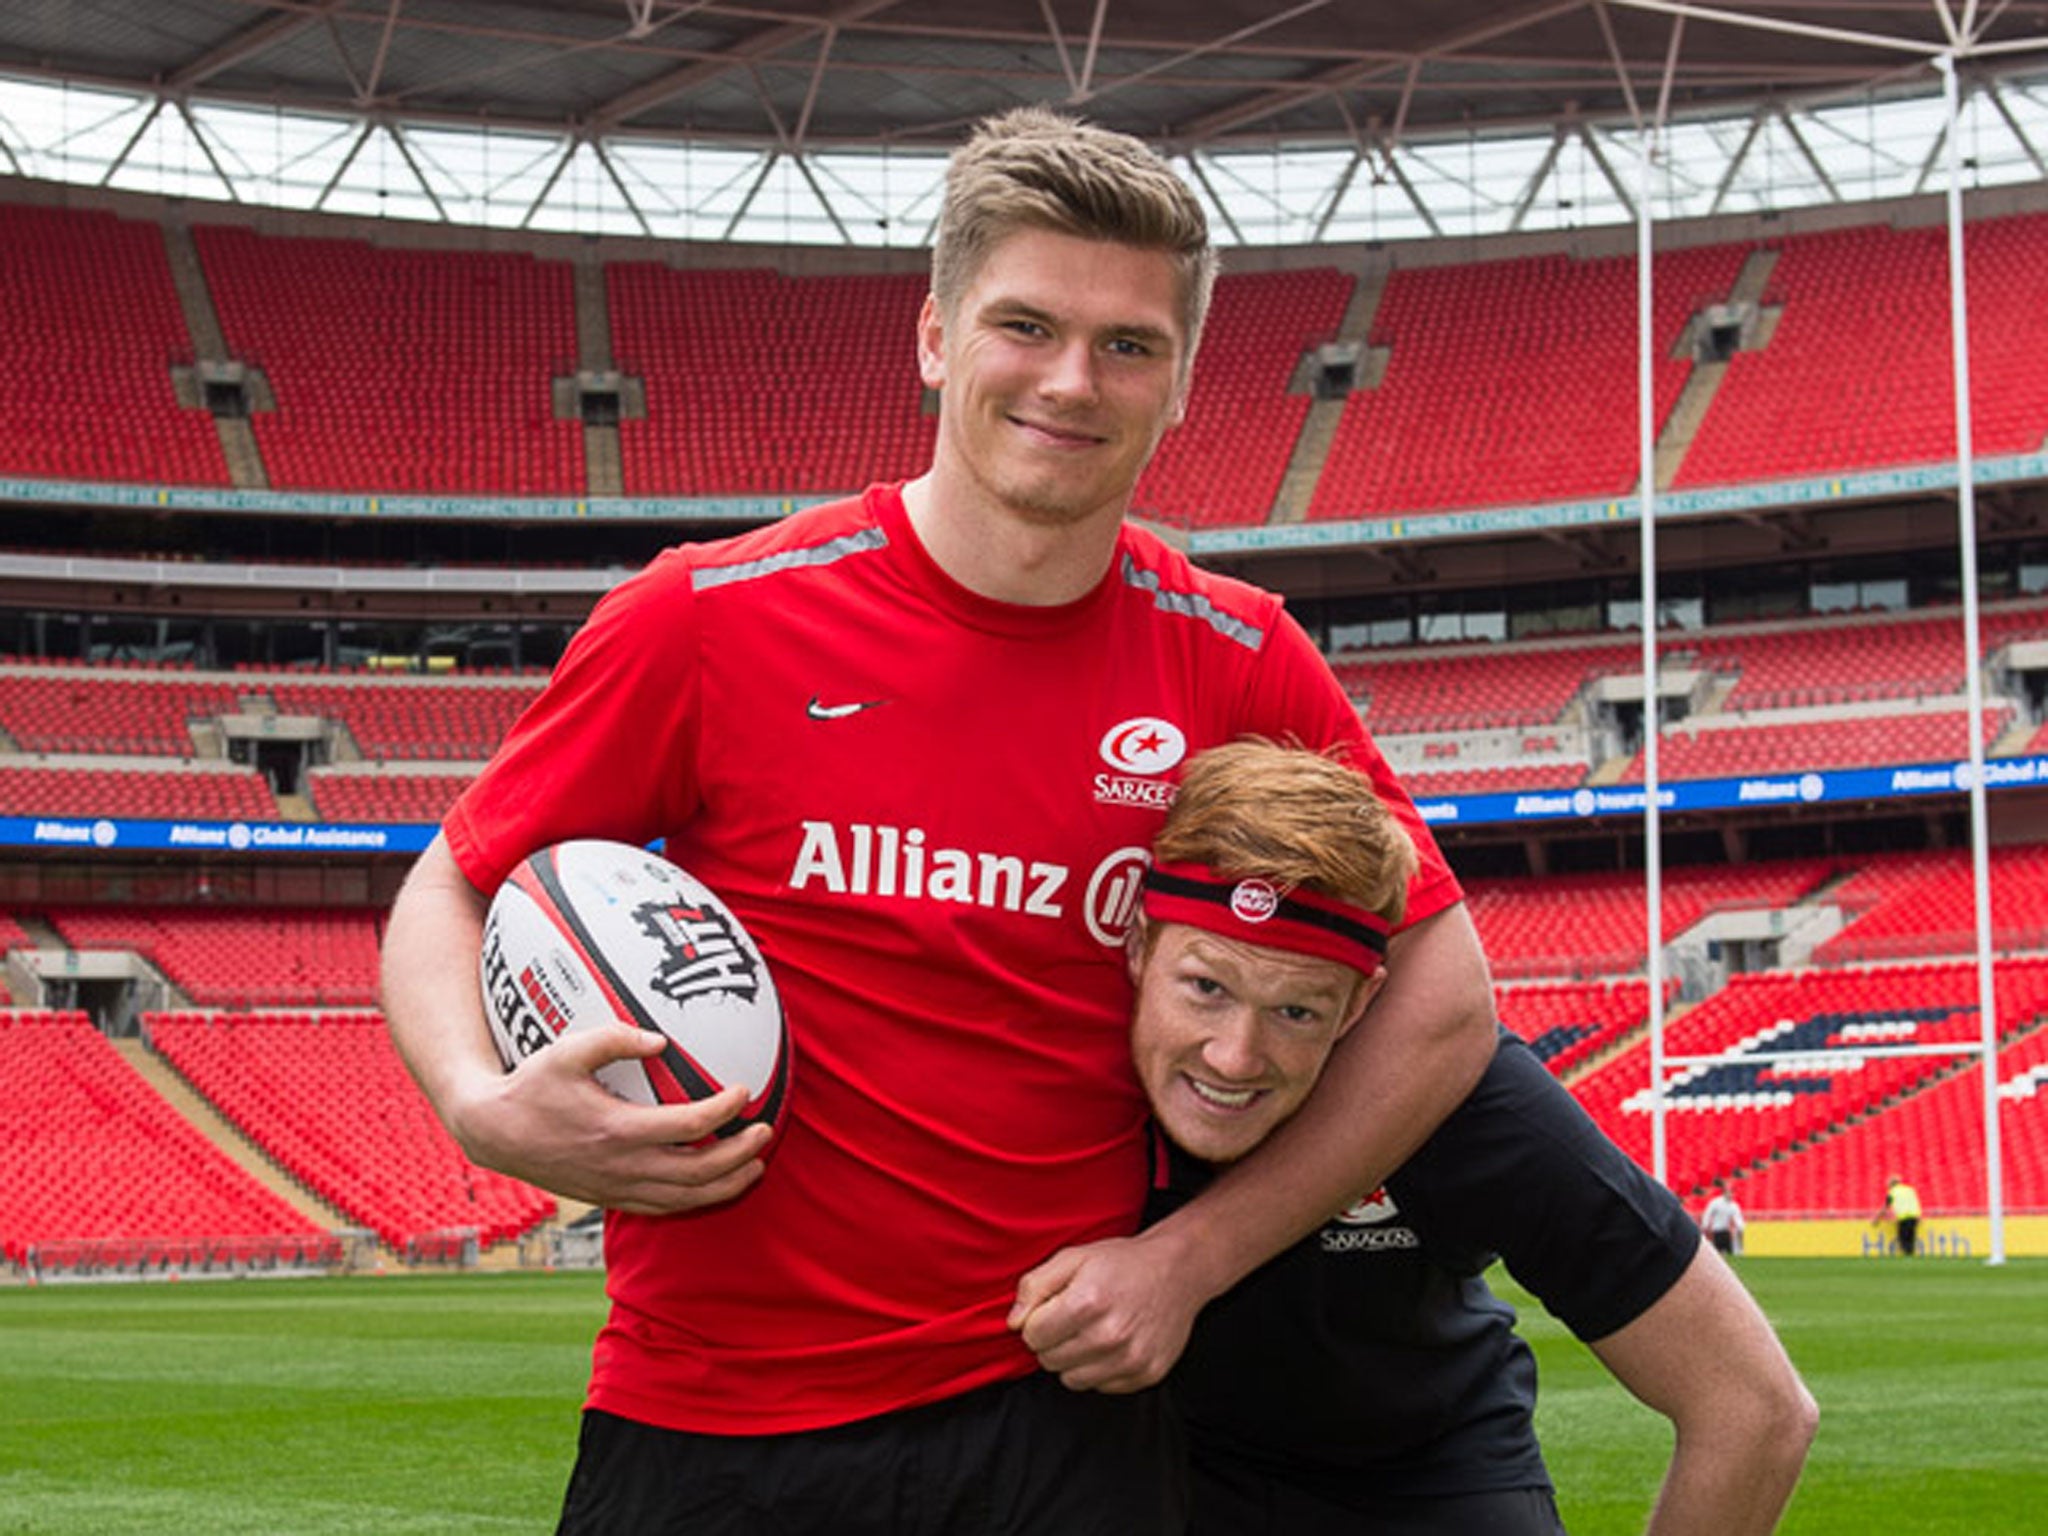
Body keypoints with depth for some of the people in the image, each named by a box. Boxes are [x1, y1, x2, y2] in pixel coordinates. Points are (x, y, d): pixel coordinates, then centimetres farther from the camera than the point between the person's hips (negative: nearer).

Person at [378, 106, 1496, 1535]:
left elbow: (1445, 995, 3)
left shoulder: (1237, 664, -2)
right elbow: (450, 891, 3)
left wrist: (1192, 1254, -6)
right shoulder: (707, 617, -7)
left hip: (1062, 1413, 1)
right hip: (703, 1420, 0)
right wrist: (486, 1107, -18)